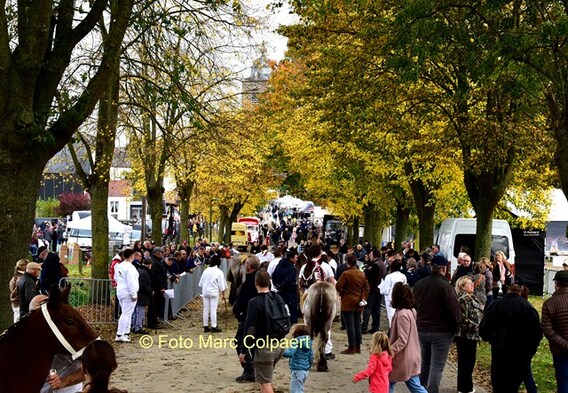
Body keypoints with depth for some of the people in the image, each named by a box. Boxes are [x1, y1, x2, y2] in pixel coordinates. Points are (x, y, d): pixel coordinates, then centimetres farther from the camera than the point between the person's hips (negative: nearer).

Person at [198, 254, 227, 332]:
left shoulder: (206, 270, 1)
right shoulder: (219, 272, -9)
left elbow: (201, 283, 7)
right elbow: (221, 285, -6)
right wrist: (223, 294, 3)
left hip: (205, 291, 4)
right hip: (214, 292, -4)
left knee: (206, 309, 9)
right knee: (213, 310, 0)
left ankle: (205, 326, 15)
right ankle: (214, 327, 1)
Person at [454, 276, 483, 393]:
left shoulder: (472, 298, 11)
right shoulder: (462, 299, -17)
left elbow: (479, 313, 19)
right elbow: (463, 320, -22)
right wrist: (477, 327, -17)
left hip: (471, 335, 9)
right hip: (465, 336, -9)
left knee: (469, 362, 17)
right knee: (465, 362, 1)